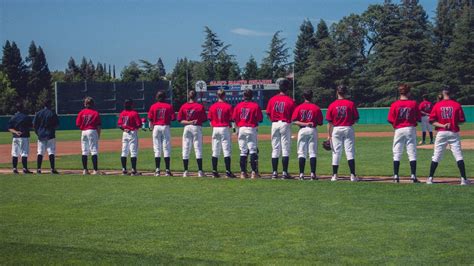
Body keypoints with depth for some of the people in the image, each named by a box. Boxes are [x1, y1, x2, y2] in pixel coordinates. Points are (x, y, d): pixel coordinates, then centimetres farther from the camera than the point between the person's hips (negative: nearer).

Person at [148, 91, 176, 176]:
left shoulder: (153, 106, 1)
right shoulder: (169, 106, 0)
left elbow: (150, 119, -1)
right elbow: (173, 118, -4)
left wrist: (152, 128, 12)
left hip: (156, 127, 1)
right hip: (166, 127, -1)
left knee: (157, 150, 4)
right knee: (166, 149, 1)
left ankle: (157, 170, 2)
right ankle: (167, 170, -2)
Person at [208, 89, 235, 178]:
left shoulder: (212, 107, 3)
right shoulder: (228, 106, -6)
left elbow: (210, 120, 5)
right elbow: (231, 119, -8)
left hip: (215, 129, 4)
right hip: (225, 129, -3)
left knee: (215, 152, 9)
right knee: (227, 151, -2)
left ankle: (214, 171, 9)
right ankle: (228, 172, -5)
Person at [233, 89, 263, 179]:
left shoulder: (238, 106, 2)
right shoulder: (255, 106, -7)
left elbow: (234, 118, 2)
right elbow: (260, 119, -7)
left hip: (241, 129, 3)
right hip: (252, 129, -3)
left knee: (243, 151, 9)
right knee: (253, 151, -1)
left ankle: (243, 172, 7)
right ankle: (254, 172, -7)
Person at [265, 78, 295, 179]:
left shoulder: (272, 99, 1)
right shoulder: (290, 101, -7)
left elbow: (268, 114, 2)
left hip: (275, 124, 3)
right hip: (286, 124, -3)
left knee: (275, 149, 9)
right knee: (285, 149, 1)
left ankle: (274, 172, 8)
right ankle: (284, 173, -2)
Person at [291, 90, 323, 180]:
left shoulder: (299, 108, 1)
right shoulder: (316, 108, -1)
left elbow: (295, 121, -8)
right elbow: (320, 123, -2)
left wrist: (304, 124, -10)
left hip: (302, 130, 1)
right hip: (313, 130, -1)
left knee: (301, 153, 4)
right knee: (313, 153, 2)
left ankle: (301, 174, 0)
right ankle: (313, 174, -3)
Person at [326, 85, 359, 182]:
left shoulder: (332, 105, -2)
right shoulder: (351, 104, -4)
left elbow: (329, 122, -2)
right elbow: (356, 119, -2)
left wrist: (329, 135, 2)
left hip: (336, 130, 1)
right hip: (348, 129, -1)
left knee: (336, 152, 7)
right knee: (350, 152, 1)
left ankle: (335, 175, 7)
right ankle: (353, 175, -4)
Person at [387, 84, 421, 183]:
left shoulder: (395, 104, -5)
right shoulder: (414, 104, -3)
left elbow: (391, 120, -6)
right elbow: (418, 118, 0)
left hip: (399, 130, 0)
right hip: (411, 129, 0)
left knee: (397, 154, 6)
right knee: (412, 153, 4)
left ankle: (396, 176, 3)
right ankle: (413, 176, 0)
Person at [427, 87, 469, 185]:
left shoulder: (437, 105, 0)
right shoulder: (457, 105, -3)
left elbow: (432, 121, -5)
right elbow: (462, 120, -2)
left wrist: (442, 125, -9)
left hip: (441, 133, 1)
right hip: (454, 133, -1)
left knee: (436, 157, 8)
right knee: (459, 156, 0)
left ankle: (430, 178, 10)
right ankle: (463, 179, -5)